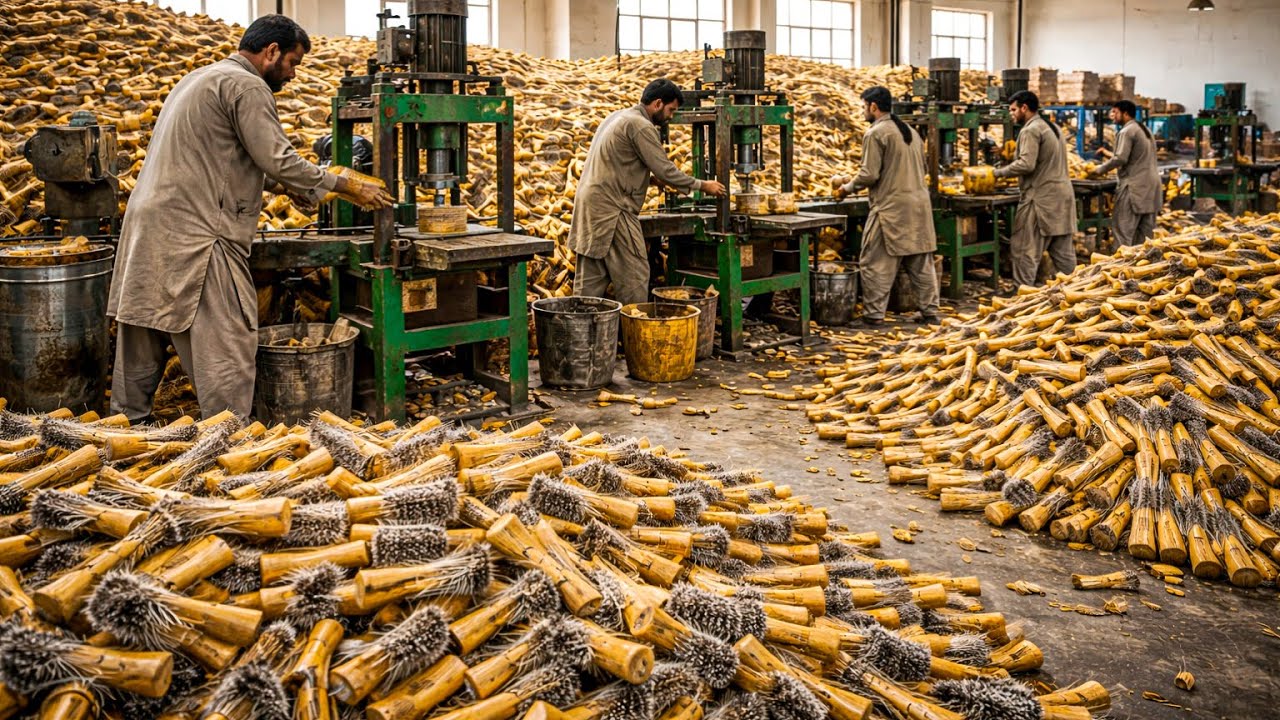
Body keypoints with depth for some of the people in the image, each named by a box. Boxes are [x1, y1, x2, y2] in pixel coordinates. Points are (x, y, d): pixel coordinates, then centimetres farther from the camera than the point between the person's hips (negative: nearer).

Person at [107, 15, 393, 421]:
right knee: (227, 341, -7)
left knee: (146, 328, 16)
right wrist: (347, 187, -9)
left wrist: (282, 185, 21)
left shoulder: (200, 79, 22)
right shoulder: (247, 87, -9)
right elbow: (278, 160, -16)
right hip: (193, 232, -10)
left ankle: (128, 419, 25)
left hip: (149, 223, 10)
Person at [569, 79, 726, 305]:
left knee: (590, 277, 11)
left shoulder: (619, 117, 18)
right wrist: (702, 185, -3)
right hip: (612, 208, -10)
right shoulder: (641, 126, -13)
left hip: (589, 203, 10)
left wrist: (651, 178, 15)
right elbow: (665, 169, -14)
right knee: (634, 275, -4)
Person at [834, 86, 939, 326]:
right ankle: (930, 312, 15)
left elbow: (870, 174, -14)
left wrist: (848, 187, 0)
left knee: (876, 262, 0)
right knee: (921, 261, 11)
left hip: (891, 206, -8)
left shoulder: (875, 133, -9)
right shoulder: (911, 131, 16)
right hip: (919, 202, 8)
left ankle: (874, 313, 1)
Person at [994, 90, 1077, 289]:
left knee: (1026, 250, -5)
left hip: (1041, 197, -9)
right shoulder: (1051, 127, 19)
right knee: (1063, 250, 12)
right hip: (1062, 193, 9)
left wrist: (999, 172, -12)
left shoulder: (1031, 130, -12)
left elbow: (1026, 164, -23)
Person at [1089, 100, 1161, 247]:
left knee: (1122, 228, -7)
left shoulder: (1127, 132, -11)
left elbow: (1121, 158, -19)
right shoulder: (1145, 129, 18)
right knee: (1146, 230, 10)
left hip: (1134, 186, -9)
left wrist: (1101, 169, -6)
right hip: (1151, 184, 9)